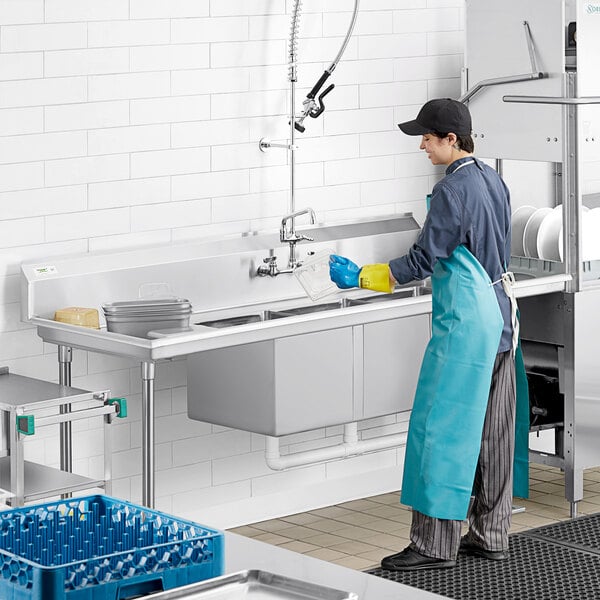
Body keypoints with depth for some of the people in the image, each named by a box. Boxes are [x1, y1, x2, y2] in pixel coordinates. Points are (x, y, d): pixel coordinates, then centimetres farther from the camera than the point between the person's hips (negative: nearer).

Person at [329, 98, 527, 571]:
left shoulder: (452, 190, -16)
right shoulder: (492, 180, 11)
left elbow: (424, 261, -16)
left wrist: (361, 277, -8)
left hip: (465, 321, -9)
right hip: (501, 313, 9)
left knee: (441, 429, -5)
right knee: (493, 430, 12)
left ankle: (436, 544, -4)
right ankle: (491, 536, 17)